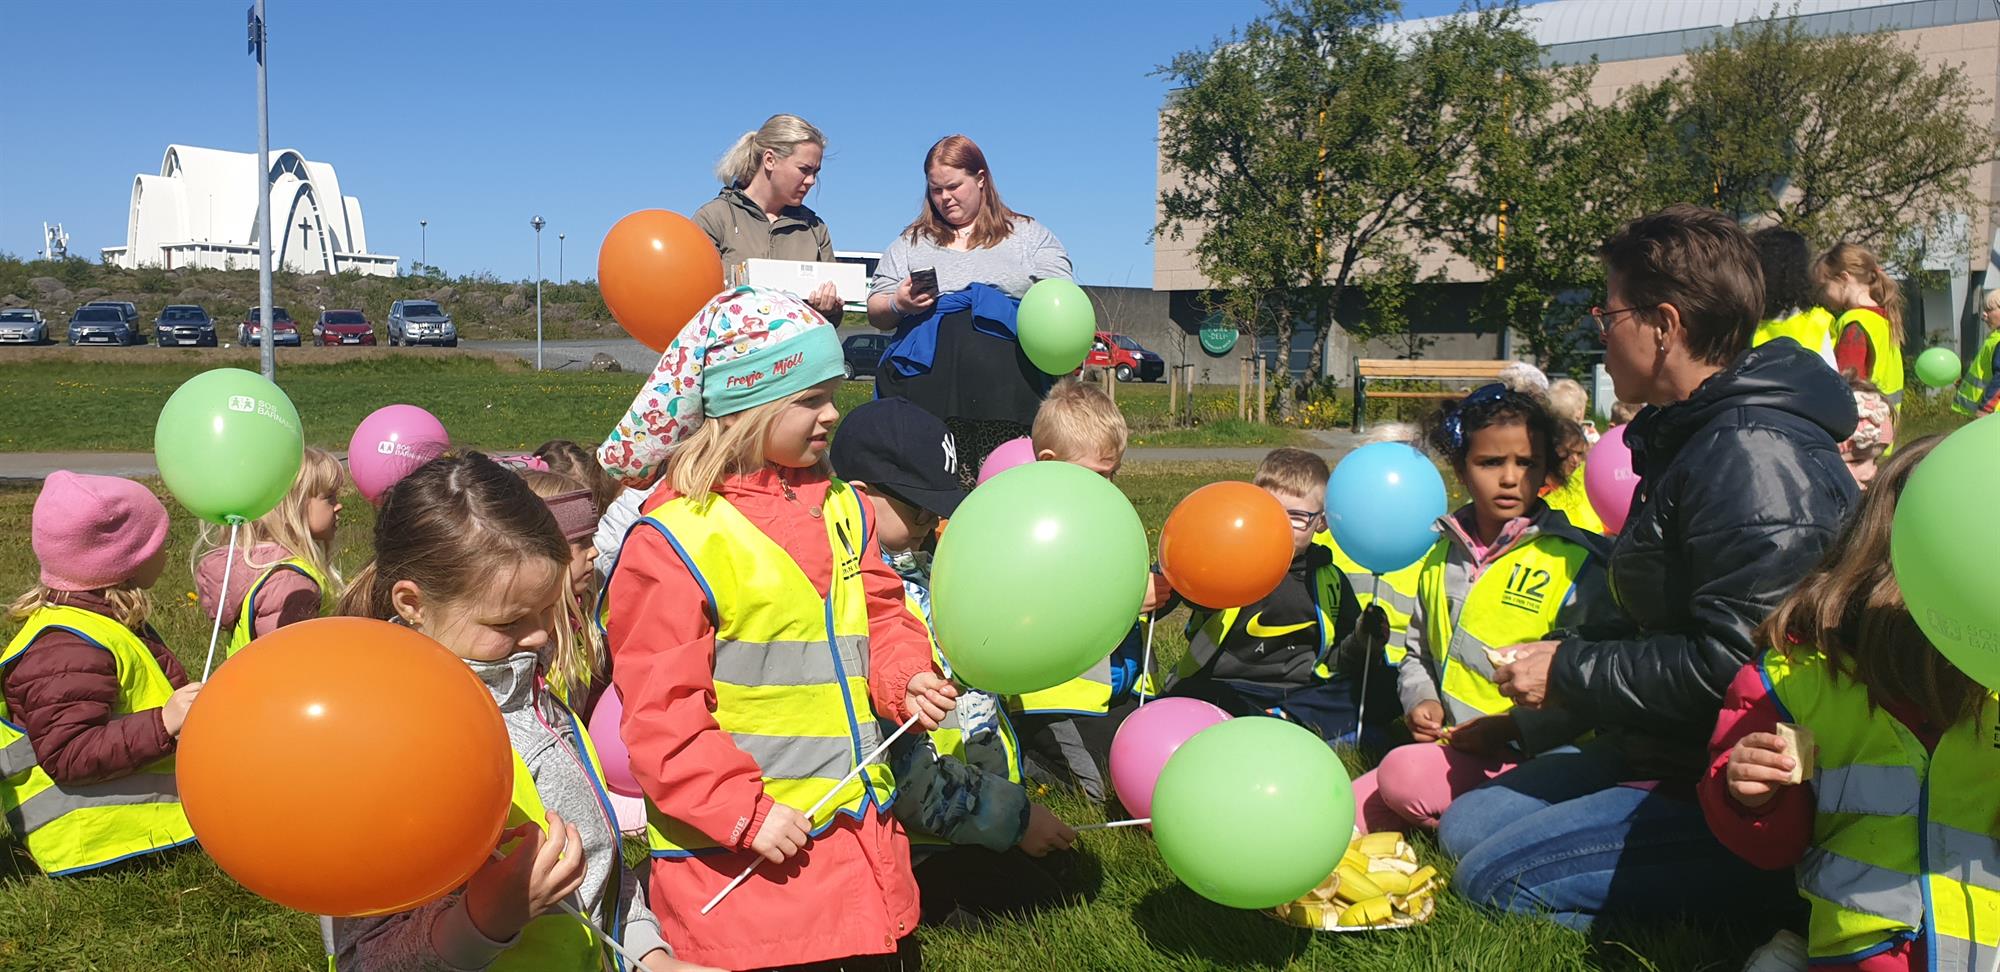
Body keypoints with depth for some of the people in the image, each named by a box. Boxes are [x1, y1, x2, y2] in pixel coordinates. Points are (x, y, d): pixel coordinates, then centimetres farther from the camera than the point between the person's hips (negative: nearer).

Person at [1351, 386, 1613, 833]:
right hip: (1446, 747, 5)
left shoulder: (1574, 564, -5)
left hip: (1525, 757, -5)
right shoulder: (1443, 556, 14)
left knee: (1404, 773, -30)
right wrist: (1420, 700, 4)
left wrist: (1512, 727, -19)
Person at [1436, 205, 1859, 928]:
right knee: (1462, 829, 6)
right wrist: (1563, 654, 6)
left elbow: (1731, 663, -27)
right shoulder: (1686, 436, 13)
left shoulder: (1756, 458, -22)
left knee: (1496, 879, -19)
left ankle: (1767, 892, -7)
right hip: (1665, 755, 11)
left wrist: (1570, 674, -16)